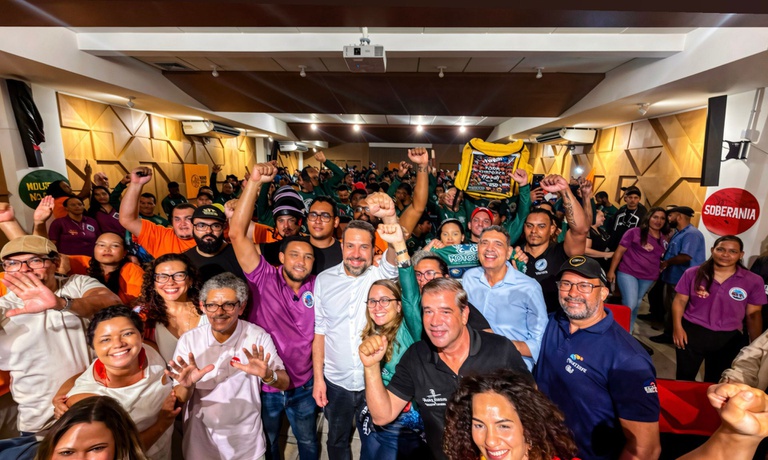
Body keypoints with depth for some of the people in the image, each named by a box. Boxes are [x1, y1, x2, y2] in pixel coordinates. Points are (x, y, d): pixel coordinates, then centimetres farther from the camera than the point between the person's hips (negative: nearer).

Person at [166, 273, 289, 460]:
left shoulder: (258, 336, -15)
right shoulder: (188, 340, -11)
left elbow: (285, 384, -14)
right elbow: (179, 400, -7)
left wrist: (268, 375, -35)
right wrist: (186, 386, -29)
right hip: (200, 440, 1)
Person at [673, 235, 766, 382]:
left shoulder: (753, 281, -4)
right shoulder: (693, 274, -6)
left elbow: (753, 314, 2)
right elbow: (680, 301, -1)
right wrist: (677, 327, -10)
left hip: (728, 338, 1)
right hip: (692, 333, -1)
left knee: (715, 382, 18)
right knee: (684, 378, 13)